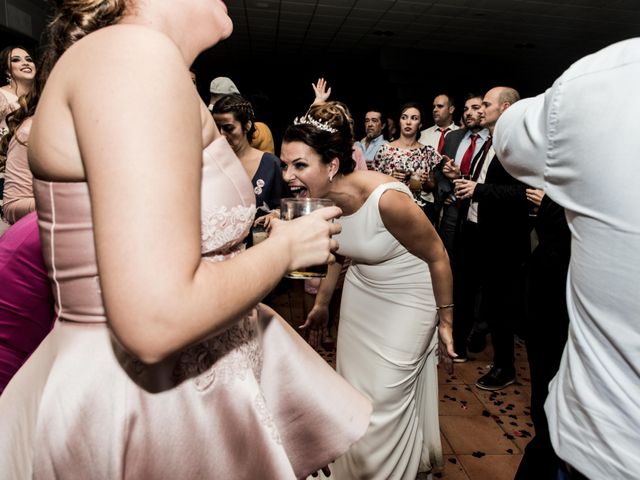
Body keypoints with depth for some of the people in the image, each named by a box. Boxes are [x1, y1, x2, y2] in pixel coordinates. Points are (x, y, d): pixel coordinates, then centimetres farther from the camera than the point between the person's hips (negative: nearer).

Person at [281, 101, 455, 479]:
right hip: (361, 294, 6)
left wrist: (445, 321, -8)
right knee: (355, 393, 17)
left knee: (385, 404, 3)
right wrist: (322, 303, 18)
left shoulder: (387, 199, -33)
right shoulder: (320, 200, -13)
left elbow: (437, 256, -18)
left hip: (407, 301, -5)